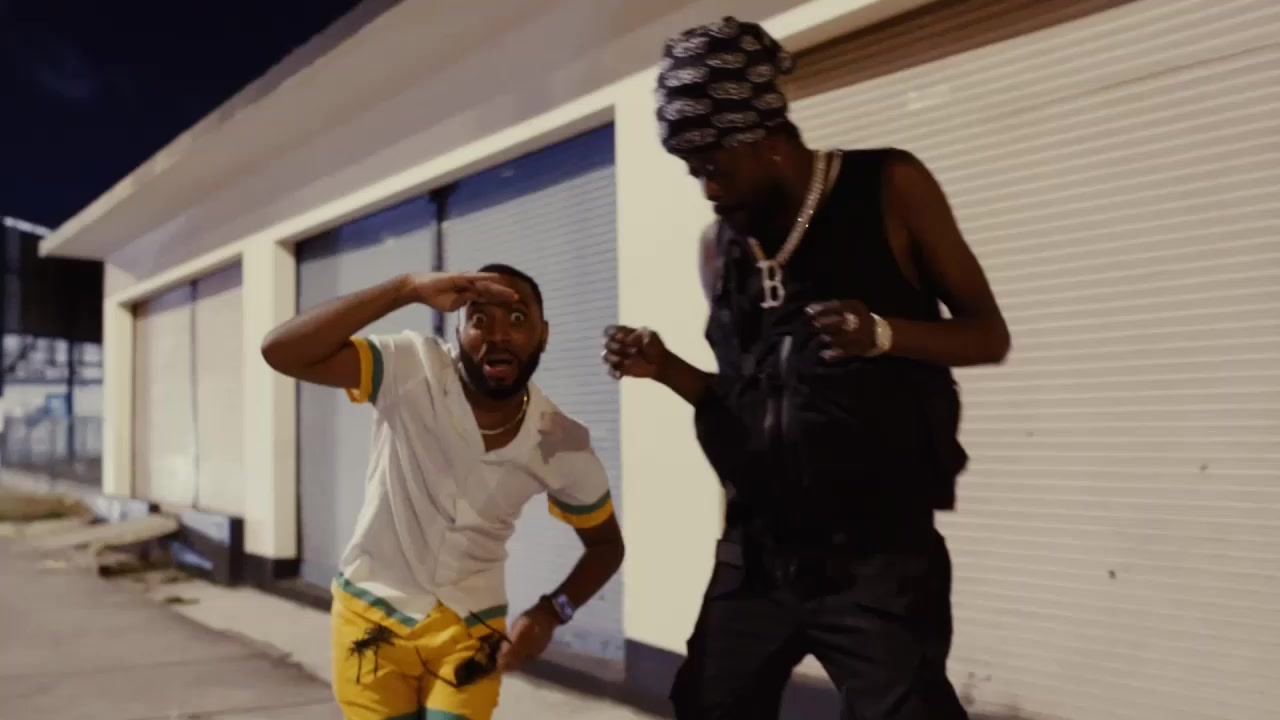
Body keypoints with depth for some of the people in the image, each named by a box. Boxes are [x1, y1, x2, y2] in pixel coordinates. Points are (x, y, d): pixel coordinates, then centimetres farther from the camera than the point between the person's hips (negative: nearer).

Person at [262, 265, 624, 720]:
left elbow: (606, 544, 4)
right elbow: (281, 352, -34)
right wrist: (408, 289, -39)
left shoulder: (562, 446, -12)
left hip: (469, 627, 1)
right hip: (372, 613, -1)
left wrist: (551, 612, -14)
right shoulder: (412, 370, -21)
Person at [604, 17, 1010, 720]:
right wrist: (665, 369, -3)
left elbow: (988, 333, -1)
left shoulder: (888, 188, -3)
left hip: (877, 553, -4)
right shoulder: (718, 245, 9)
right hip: (757, 552, 5)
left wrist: (884, 334, -20)